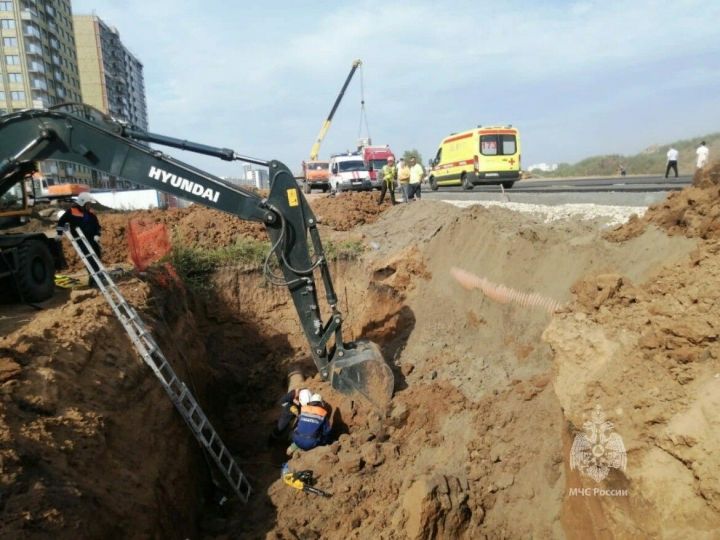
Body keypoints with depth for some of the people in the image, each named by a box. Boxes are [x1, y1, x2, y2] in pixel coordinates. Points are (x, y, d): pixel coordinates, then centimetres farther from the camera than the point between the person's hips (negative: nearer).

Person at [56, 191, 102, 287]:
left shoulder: (90, 212, 11)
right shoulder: (72, 211, -6)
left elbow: (97, 225, 16)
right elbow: (61, 221, 0)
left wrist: (97, 235, 1)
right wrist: (59, 234, 0)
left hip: (92, 239, 7)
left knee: (97, 256, 8)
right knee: (90, 258, -18)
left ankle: (93, 277, 21)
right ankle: (94, 278, -21)